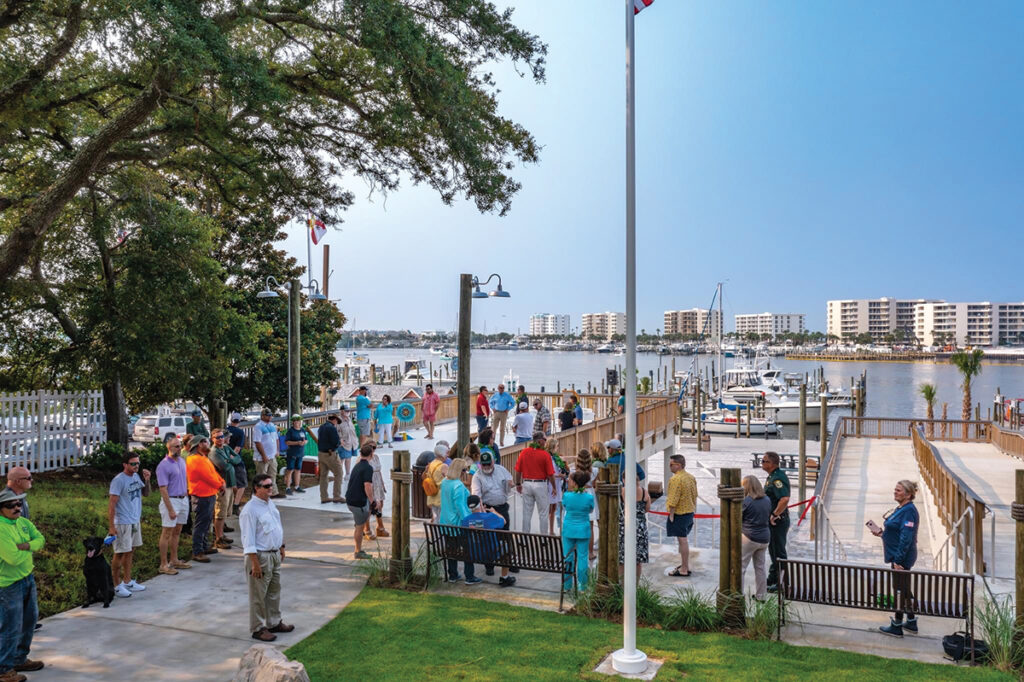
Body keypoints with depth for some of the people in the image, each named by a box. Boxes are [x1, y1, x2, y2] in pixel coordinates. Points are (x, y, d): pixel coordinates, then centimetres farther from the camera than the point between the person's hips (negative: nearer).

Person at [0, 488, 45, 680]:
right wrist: (32, 549, -9)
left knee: (29, 620, 20)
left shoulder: (24, 522, 3)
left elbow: (40, 539, -1)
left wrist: (27, 545, -21)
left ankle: (20, 659, 36)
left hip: (28, 578, 9)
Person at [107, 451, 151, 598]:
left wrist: (147, 480, -3)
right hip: (122, 523, -8)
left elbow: (145, 493, 17)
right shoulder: (118, 480, -17)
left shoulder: (136, 476, 6)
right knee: (120, 553, 1)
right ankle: (116, 586, 12)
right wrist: (112, 526, -20)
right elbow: (111, 504, -18)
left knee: (129, 551, 16)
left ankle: (127, 582, 27)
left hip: (135, 521, 8)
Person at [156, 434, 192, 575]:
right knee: (167, 533, -1)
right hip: (171, 500, -7)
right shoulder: (163, 466, -16)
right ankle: (164, 564, 5)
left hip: (183, 499, 8)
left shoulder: (182, 461, 8)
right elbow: (163, 489, -18)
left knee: (177, 531, 15)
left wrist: (186, 494, 12)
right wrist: (170, 509, -20)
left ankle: (174, 560, 24)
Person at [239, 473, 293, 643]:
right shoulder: (250, 510, -20)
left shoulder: (270, 503, 8)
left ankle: (274, 622, 33)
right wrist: (255, 562, -22)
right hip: (260, 556, -9)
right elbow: (248, 538, -21)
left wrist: (281, 548, 21)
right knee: (258, 595, 3)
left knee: (274, 591, 19)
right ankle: (258, 629, 15)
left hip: (274, 554, 9)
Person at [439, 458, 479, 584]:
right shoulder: (458, 485, -21)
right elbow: (460, 505, -23)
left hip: (446, 521, 8)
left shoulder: (444, 482, 6)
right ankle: (469, 577, 7)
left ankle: (452, 575, 23)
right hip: (458, 522, -8)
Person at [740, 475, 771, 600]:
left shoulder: (746, 501, -16)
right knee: (760, 566, 17)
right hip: (764, 538, 6)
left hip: (749, 538, -6)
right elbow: (768, 515, 14)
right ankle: (761, 595, 24)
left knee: (740, 566, 1)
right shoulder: (767, 500, 2)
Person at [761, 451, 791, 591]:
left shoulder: (777, 478, -23)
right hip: (772, 521, 11)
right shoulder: (771, 477, 11)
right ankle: (773, 578, 33)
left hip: (777, 521, -11)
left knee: (779, 553, 0)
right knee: (773, 550, 20)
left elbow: (785, 499, -35)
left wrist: (775, 514, -26)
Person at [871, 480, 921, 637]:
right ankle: (911, 623, 30)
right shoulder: (901, 509, 11)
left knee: (900, 589, 0)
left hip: (902, 558, -10)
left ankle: (896, 626, 9)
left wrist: (898, 560, -24)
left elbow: (906, 537, -24)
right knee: (904, 589, 18)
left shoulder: (909, 511, -20)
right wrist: (882, 533, 7)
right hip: (899, 556, 10)